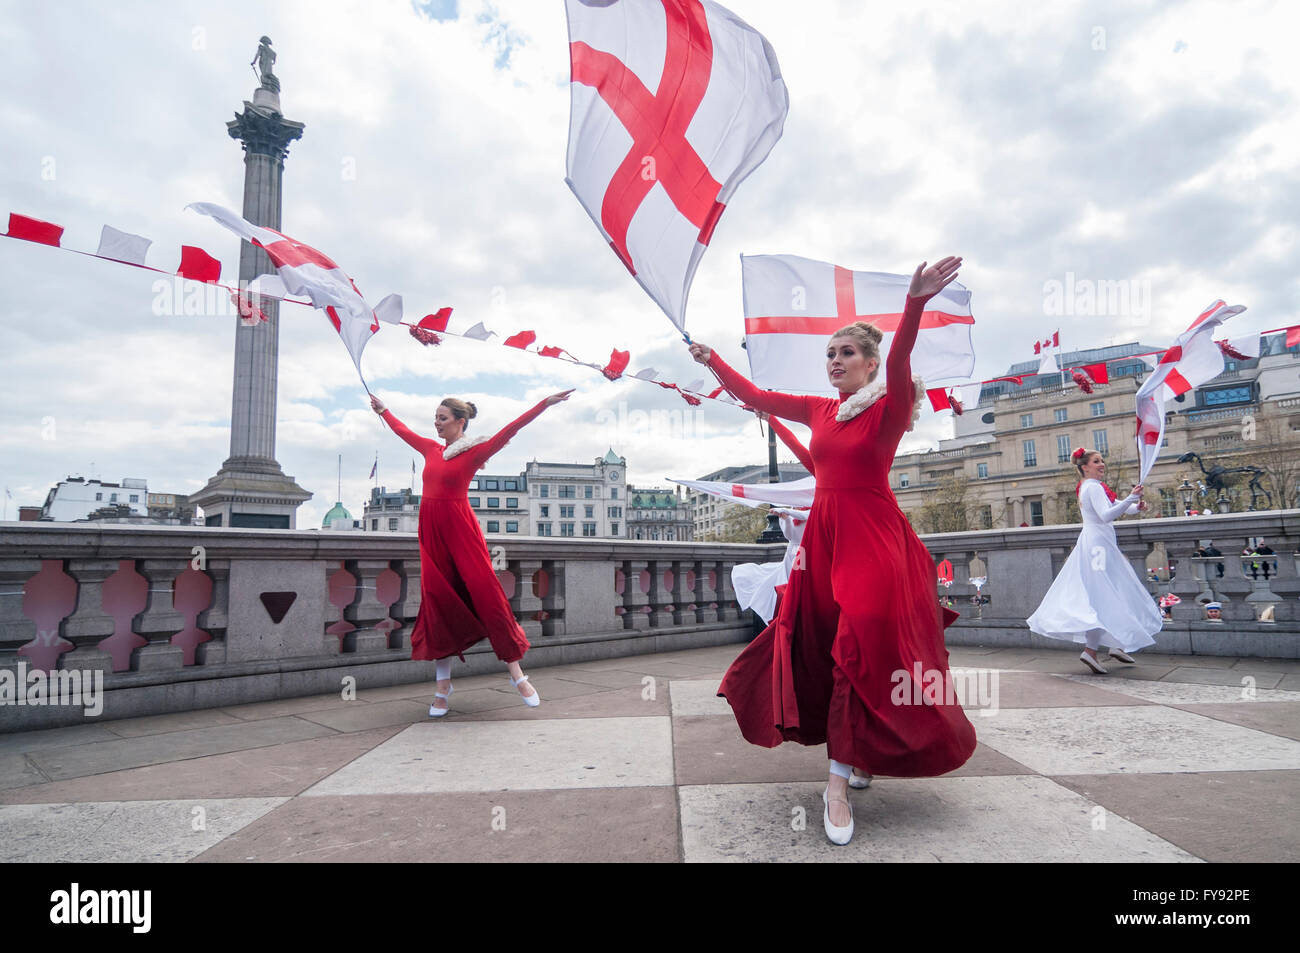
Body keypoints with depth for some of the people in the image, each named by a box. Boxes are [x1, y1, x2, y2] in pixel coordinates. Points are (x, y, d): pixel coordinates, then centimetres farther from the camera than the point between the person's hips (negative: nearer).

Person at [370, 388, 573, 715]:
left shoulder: (475, 451, -3)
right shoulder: (431, 449, 14)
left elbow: (509, 430, -13)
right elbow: (402, 430, 30)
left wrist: (545, 403, -21)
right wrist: (382, 409, 44)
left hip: (460, 529, -5)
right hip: (432, 531, 5)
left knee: (486, 594, -9)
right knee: (437, 600, 4)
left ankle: (517, 675, 1)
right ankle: (443, 686, 13)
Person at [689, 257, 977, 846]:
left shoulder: (888, 410, -7)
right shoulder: (820, 411, 10)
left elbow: (899, 368, -28)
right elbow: (755, 397, 17)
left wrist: (914, 305, -44)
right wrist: (712, 361, 17)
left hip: (874, 537, -6)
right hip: (824, 536, 6)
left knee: (862, 652, -8)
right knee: (817, 645, 8)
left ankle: (839, 781, -3)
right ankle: (856, 754, 28)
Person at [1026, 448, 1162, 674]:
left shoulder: (1088, 487, 18)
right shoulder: (1093, 487, -12)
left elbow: (1117, 507, 19)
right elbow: (1106, 515, -25)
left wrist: (1136, 506, 1)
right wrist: (1131, 498, -29)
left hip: (1092, 544, 10)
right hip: (1099, 544, -10)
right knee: (1103, 596, -10)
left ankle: (1116, 645, 20)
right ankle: (1090, 650, -11)